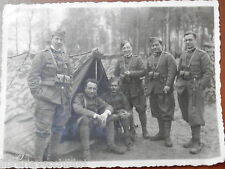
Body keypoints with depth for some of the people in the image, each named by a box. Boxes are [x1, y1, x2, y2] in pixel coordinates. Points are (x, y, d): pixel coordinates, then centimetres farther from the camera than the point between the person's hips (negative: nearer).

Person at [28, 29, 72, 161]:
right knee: (44, 130, -7)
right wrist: (37, 94, -12)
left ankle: (53, 157, 28)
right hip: (47, 98, -6)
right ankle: (38, 160, 2)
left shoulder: (66, 58, 15)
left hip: (63, 100, 6)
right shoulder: (42, 56, -2)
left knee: (58, 128, 14)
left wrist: (67, 95, 15)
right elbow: (33, 77, -6)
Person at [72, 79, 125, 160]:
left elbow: (109, 107, 3)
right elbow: (77, 109, -26)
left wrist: (105, 113, -23)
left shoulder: (97, 99, 11)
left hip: (95, 126, 6)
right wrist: (96, 115, -31)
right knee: (84, 118, -36)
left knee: (109, 118, -7)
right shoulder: (79, 97, -6)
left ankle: (111, 145, -6)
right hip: (80, 126, -6)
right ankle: (85, 150, -35)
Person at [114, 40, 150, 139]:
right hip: (125, 89, 3)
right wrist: (121, 77, -9)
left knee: (141, 109, -1)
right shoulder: (119, 61, 11)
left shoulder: (137, 59, 1)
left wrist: (131, 73, -17)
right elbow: (115, 75, 12)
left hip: (137, 89, -3)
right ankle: (132, 130, 23)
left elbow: (143, 71, -7)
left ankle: (144, 130, 14)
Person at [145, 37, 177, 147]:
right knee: (156, 111, 12)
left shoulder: (168, 57, -2)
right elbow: (147, 74, 17)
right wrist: (147, 87, 10)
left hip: (164, 88, -6)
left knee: (166, 112, -4)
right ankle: (161, 132, 24)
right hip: (153, 89, 6)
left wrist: (168, 85, -21)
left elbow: (172, 71, -12)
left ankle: (167, 136, 2)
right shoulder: (149, 59, 16)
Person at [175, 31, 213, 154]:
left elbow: (209, 73, -10)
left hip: (195, 89, -6)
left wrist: (199, 86, -17)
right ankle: (194, 138, 23)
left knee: (194, 115, -8)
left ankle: (197, 143, 1)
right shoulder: (183, 55, 15)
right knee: (188, 115, 10)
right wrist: (178, 84, 11)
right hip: (183, 90, 6)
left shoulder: (202, 55, -4)